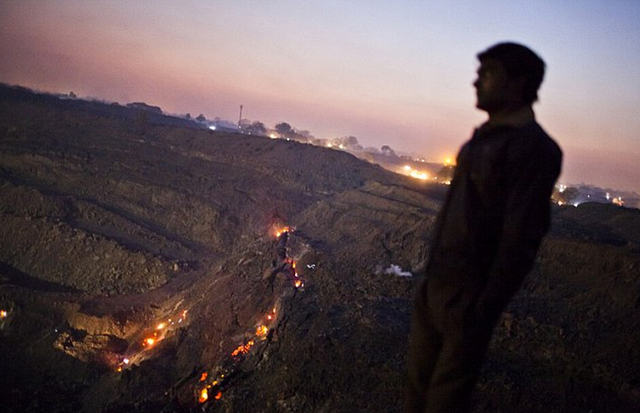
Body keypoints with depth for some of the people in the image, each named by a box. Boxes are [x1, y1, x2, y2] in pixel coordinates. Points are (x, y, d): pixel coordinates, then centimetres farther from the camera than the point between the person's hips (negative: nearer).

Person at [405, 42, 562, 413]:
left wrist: (484, 311, -19)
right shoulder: (483, 138, 11)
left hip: (468, 297, -8)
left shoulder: (533, 148, -17)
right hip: (435, 285, 8)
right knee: (419, 381, 18)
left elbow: (521, 240, -20)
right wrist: (432, 271, 16)